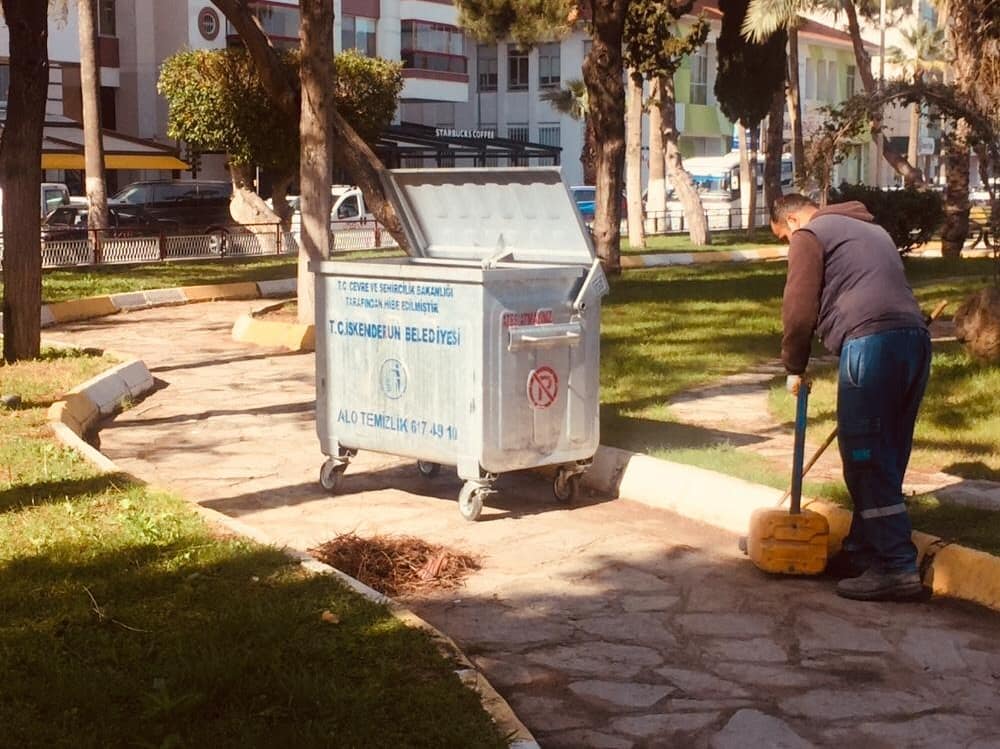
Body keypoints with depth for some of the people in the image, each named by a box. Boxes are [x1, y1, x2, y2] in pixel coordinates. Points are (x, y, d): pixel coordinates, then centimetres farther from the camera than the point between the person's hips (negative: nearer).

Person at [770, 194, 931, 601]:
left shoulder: (809, 234, 6)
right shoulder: (871, 229, 32)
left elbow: (799, 309, -1)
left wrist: (794, 366, 12)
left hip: (871, 341, -9)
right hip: (915, 338, 9)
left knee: (865, 458, -5)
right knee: (883, 458, 13)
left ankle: (897, 567, -8)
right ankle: (862, 552, 21)